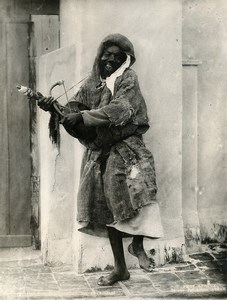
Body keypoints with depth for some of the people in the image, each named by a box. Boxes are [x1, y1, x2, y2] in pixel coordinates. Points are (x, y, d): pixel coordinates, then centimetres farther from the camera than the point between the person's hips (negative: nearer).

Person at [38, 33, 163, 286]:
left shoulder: (128, 78, -2)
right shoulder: (92, 83, 13)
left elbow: (119, 110, -17)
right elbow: (74, 107, 12)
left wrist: (83, 117, -21)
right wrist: (54, 107, -8)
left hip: (125, 146, -5)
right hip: (99, 151, 5)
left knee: (140, 187, -30)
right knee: (109, 207, 6)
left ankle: (137, 244, -5)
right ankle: (120, 269, 17)